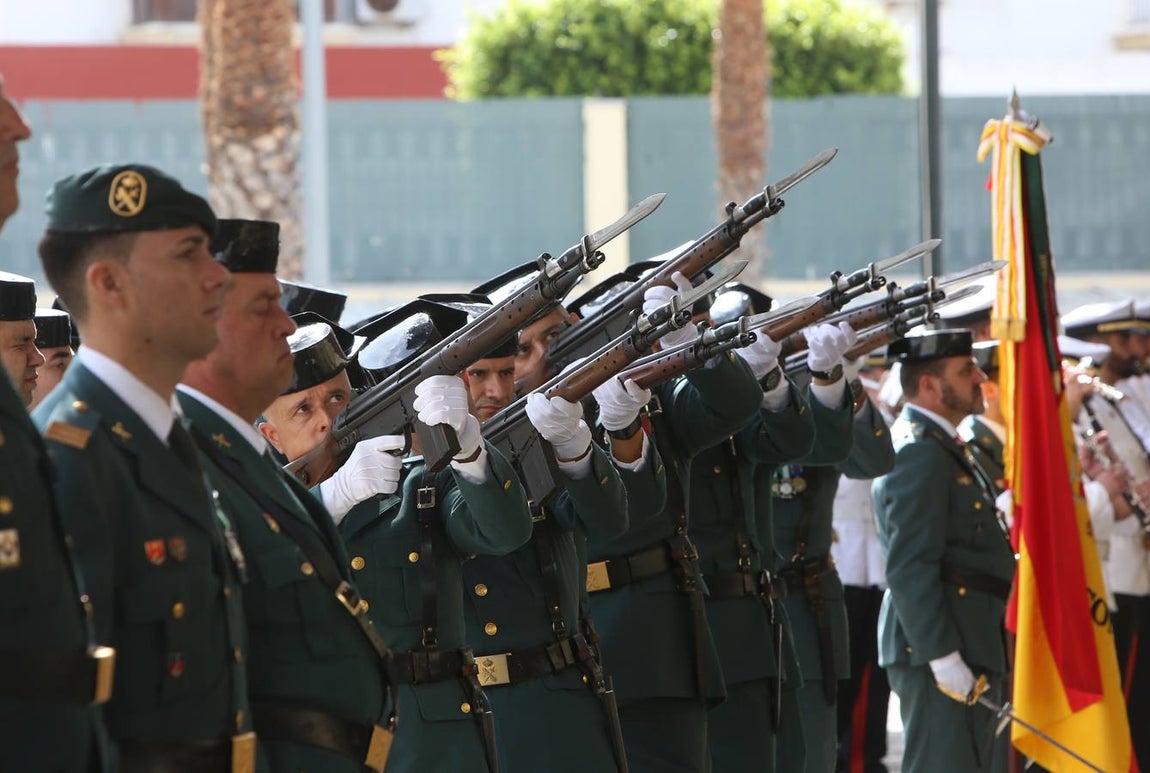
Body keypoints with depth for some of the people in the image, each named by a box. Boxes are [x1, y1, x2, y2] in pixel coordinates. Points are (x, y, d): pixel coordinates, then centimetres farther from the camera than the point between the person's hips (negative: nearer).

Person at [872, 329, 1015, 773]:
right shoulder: (919, 454, -15)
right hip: (942, 647, -11)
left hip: (964, 645, 11)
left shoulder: (939, 447, 20)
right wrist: (943, 657, -24)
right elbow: (910, 567, -21)